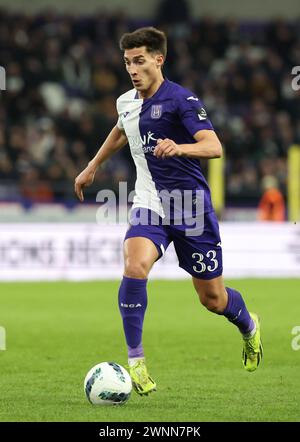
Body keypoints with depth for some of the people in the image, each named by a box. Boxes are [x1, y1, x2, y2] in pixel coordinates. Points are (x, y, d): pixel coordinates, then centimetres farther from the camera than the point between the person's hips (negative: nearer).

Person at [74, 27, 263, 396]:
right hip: (150, 206, 4)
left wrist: (180, 147, -43)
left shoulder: (181, 100, -13)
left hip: (192, 207, -4)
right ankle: (135, 359, -19)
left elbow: (214, 147, -25)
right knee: (134, 268, -27)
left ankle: (249, 327, 41)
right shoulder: (125, 102, 7)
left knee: (212, 299, 5)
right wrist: (92, 166, 39)